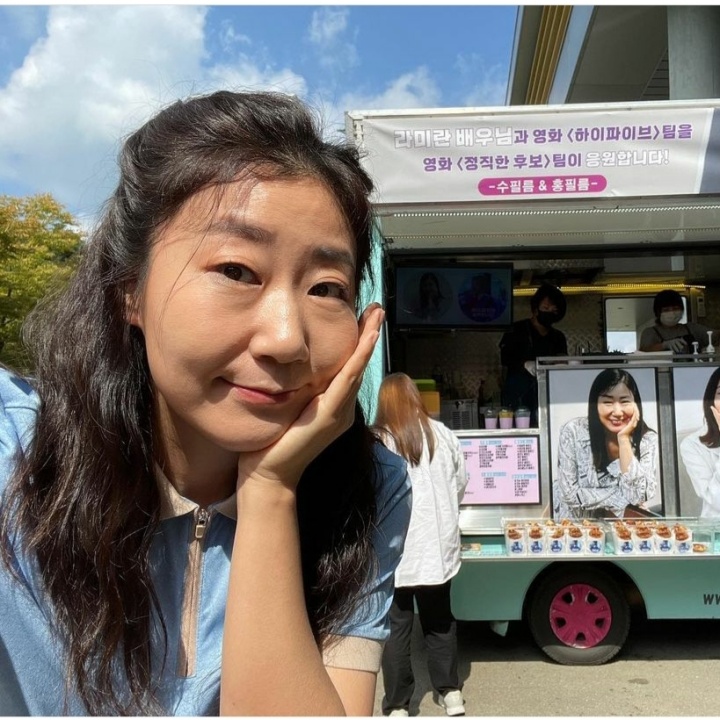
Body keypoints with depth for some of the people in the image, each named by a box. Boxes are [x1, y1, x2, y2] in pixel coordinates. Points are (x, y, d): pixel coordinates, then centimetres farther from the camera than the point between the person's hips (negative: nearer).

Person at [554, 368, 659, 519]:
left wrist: (624, 438, -24)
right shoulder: (573, 432, -17)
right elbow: (570, 494, -17)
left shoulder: (648, 439, -11)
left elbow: (638, 497, -20)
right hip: (574, 522, -1)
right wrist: (623, 499, -18)